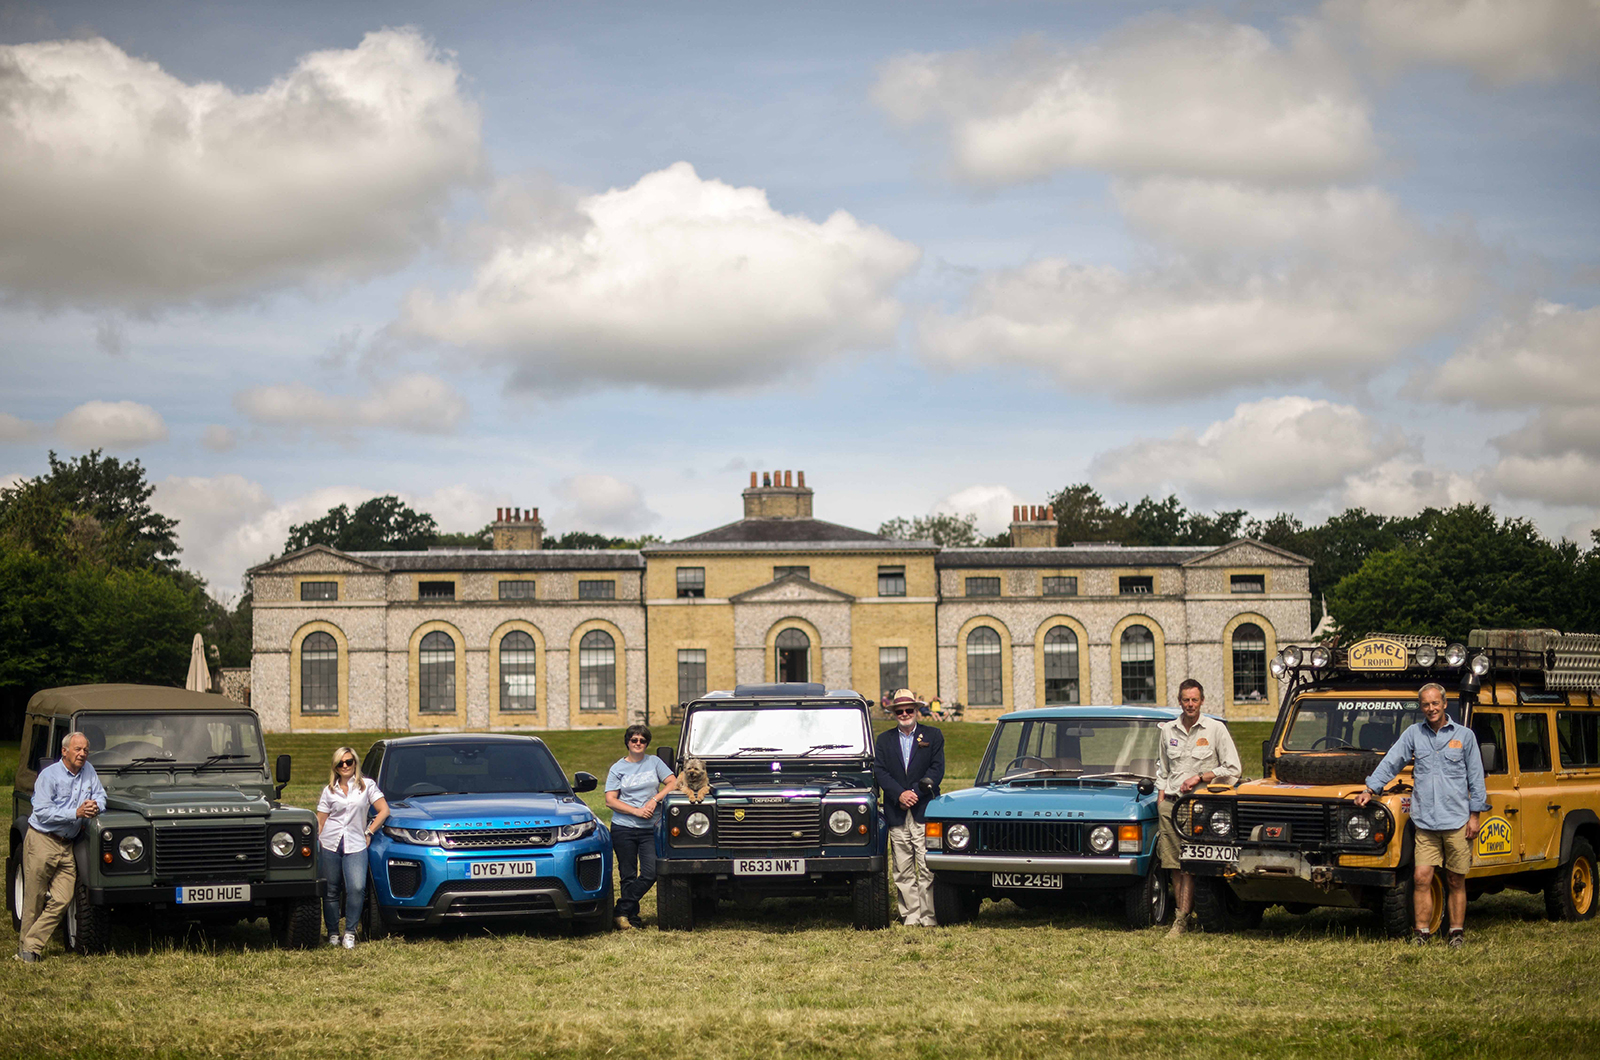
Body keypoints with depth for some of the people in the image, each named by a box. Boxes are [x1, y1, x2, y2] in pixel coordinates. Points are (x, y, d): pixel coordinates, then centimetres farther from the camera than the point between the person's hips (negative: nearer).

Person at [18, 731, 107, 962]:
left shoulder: (88, 771, 8)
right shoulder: (49, 776, -11)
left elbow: (100, 796, 13)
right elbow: (42, 812, -17)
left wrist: (95, 807, -12)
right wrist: (76, 813, -24)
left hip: (66, 845, 5)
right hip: (41, 841, -5)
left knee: (62, 900, -6)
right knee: (34, 900, 0)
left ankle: (31, 946, -1)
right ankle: (25, 945, 13)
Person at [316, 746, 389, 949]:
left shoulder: (367, 786, 7)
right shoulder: (329, 791, 12)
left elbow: (384, 811, 4)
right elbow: (320, 821, 11)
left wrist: (368, 832, -1)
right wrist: (317, 844, 0)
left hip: (355, 846, -2)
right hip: (329, 844, 2)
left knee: (357, 888, -19)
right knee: (330, 891, 1)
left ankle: (350, 932, -9)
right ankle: (333, 933, 13)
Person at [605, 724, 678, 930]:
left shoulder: (654, 762, 9)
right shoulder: (618, 768, 3)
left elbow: (673, 783, 2)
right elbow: (610, 800, -3)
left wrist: (654, 800, -11)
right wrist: (636, 811, -14)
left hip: (649, 829, 1)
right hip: (623, 828, -1)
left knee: (650, 873, -10)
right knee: (628, 876, 1)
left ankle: (622, 910, -1)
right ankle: (631, 915, 10)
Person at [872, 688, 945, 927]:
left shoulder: (933, 736, 9)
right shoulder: (884, 740, 14)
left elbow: (937, 770, 0)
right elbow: (879, 771, 3)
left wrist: (915, 793, -11)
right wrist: (899, 794, -12)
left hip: (925, 811, -2)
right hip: (897, 815, 2)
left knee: (927, 869, -7)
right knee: (903, 871, 2)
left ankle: (928, 916, -5)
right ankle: (910, 916, 5)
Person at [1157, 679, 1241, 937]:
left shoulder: (1215, 729, 1)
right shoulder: (1168, 730, 14)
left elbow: (1232, 769, -1)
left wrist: (1200, 777, -9)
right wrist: (1161, 795, 12)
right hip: (1171, 802, 4)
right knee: (1172, 863, 0)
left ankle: (1182, 919, -13)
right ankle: (1183, 912, 6)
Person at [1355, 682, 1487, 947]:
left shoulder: (1464, 735, 6)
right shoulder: (1413, 734, 10)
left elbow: (1475, 777, 6)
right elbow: (1390, 763, 9)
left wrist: (1475, 815, 2)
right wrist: (1370, 789, -2)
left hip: (1456, 821, -1)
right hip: (1425, 821, 1)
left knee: (1455, 881, 4)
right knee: (1421, 878, -6)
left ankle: (1457, 933, 13)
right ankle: (1421, 933, 0)